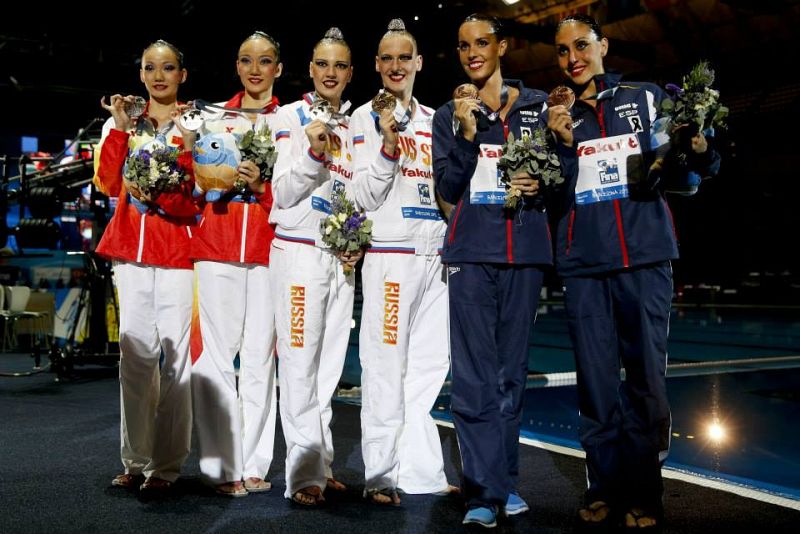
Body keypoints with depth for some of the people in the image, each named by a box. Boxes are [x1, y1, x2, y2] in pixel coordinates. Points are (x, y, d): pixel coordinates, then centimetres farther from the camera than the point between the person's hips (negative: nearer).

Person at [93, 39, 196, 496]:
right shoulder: (124, 122, 15)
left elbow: (194, 199, -4)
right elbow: (108, 184, 1)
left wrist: (186, 147, -17)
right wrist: (120, 129, -5)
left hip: (177, 252, -3)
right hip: (131, 249, 4)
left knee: (174, 355, -5)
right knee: (135, 354, 6)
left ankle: (168, 465, 4)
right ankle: (136, 460, 15)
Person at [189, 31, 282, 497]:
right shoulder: (213, 117, 16)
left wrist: (261, 187, -15)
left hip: (268, 251, -1)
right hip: (216, 248, 1)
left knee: (260, 354, 1)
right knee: (215, 353, -3)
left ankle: (255, 463, 12)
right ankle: (224, 465, 5)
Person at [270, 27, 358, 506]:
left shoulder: (353, 125, 14)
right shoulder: (291, 116, 0)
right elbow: (283, 193, -5)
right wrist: (313, 152, -20)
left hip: (343, 257, 5)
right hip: (299, 250, -5)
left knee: (330, 365, 8)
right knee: (300, 363, -8)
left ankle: (320, 464, 17)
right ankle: (306, 475, -3)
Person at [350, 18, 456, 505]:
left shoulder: (434, 120, 17)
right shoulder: (366, 117, 2)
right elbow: (365, 195, -6)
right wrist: (388, 146, -19)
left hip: (436, 254, 5)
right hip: (390, 254, -5)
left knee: (430, 366, 7)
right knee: (386, 368, -4)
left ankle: (421, 470, 16)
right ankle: (382, 474, 5)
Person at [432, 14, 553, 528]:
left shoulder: (538, 106, 11)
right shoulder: (449, 116, 10)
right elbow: (448, 187, 1)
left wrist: (540, 183, -5)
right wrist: (468, 134, -11)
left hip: (525, 252, 1)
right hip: (471, 253, -1)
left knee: (512, 370, 7)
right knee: (474, 376, -7)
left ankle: (506, 482, 18)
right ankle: (485, 491, -1)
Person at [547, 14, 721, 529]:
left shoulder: (647, 98, 11)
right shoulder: (556, 116, 14)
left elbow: (702, 168, 8)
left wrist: (698, 147, -14)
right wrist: (560, 143, -8)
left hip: (645, 259, -1)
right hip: (583, 265, 2)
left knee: (646, 380, -1)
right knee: (596, 381, 4)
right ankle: (604, 488, 15)